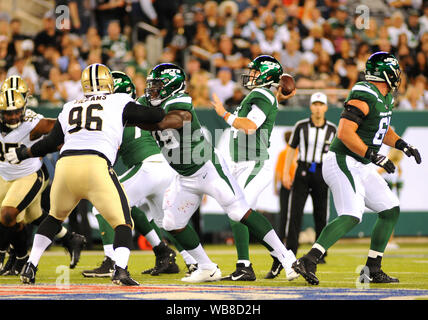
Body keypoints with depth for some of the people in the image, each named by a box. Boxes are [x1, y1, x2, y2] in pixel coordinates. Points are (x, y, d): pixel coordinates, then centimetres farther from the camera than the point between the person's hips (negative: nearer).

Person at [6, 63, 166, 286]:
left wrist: (23, 153, 37)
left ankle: (30, 267, 24)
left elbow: (51, 142, 22)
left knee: (55, 216, 27)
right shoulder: (119, 102, 14)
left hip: (65, 165, 4)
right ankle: (120, 269, -22)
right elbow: (157, 116, 17)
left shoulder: (70, 108, 23)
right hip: (96, 165, -4)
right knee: (123, 222, 2)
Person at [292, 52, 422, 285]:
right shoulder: (364, 97, -19)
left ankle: (372, 270, 14)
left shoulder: (385, 98, 13)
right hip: (342, 162, -10)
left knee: (391, 211, 10)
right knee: (352, 215, -25)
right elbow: (345, 133, -27)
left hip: (362, 168, 10)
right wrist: (375, 157, -26)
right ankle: (308, 261, -31)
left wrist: (402, 145, 14)